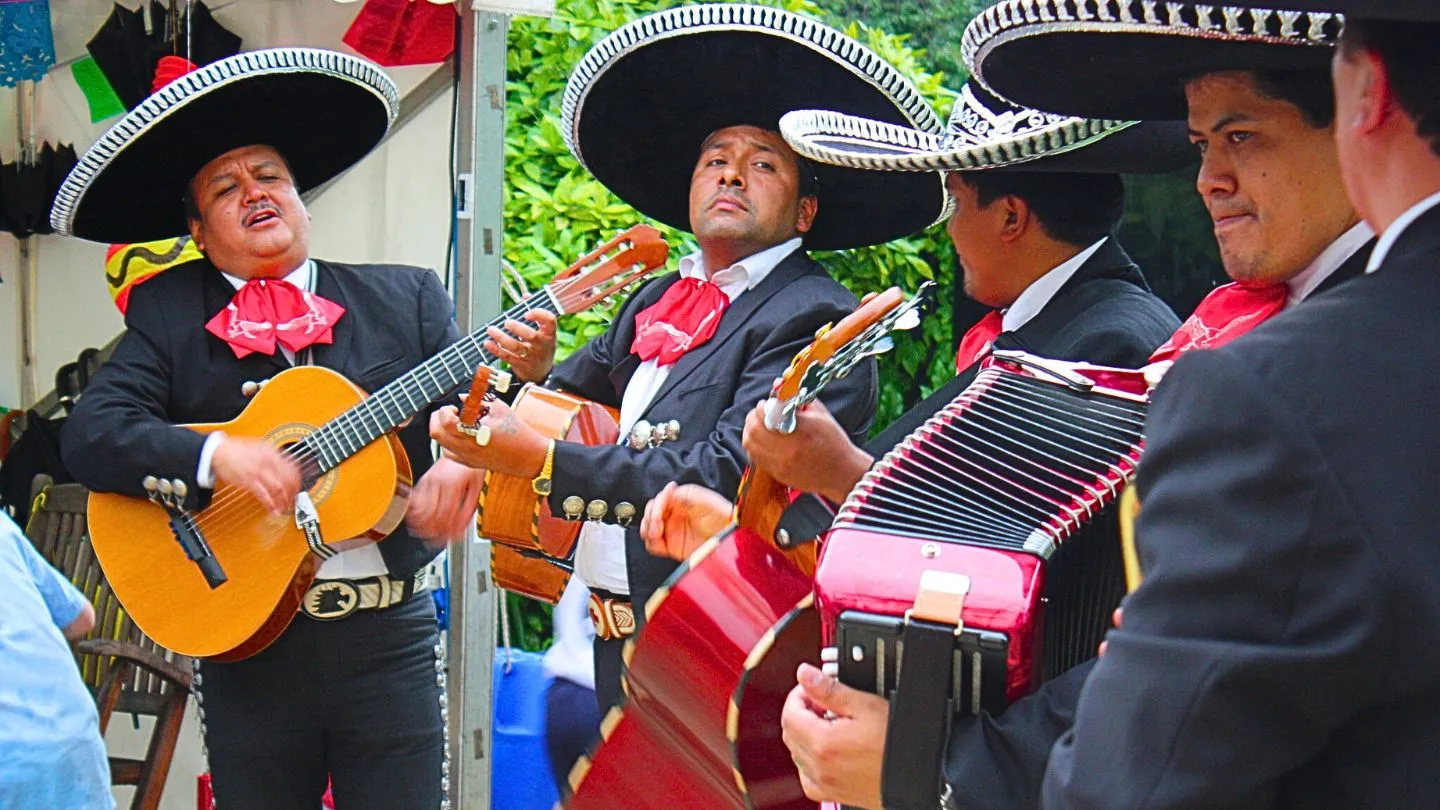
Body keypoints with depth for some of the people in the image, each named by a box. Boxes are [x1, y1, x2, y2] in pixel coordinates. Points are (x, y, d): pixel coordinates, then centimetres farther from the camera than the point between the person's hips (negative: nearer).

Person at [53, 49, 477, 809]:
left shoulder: (405, 298, 10)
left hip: (388, 637, 1)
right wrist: (215, 456, -22)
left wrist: (460, 459, -21)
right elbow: (90, 433, -6)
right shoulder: (167, 312, 6)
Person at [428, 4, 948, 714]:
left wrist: (538, 460, -24)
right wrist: (536, 369, 0)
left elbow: (728, 475, -22)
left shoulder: (817, 320, -11)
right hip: (620, 638, 8)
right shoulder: (658, 300, 15)